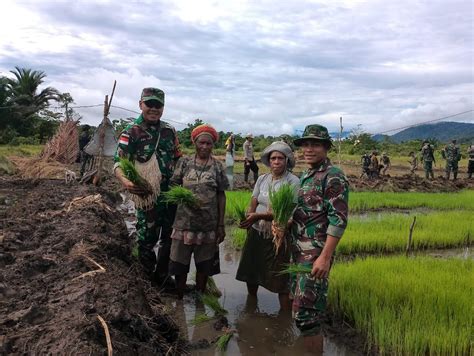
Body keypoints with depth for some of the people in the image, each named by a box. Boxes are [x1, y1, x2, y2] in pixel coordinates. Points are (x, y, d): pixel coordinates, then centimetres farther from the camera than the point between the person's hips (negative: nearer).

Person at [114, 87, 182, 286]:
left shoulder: (170, 131, 7)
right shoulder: (131, 133, -7)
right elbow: (118, 163, -13)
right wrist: (125, 181, -33)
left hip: (172, 194, 5)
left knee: (169, 238, 15)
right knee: (147, 239, 4)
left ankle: (163, 275, 33)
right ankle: (151, 276, 25)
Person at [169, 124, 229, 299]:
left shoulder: (218, 166, 0)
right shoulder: (184, 162, 1)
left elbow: (221, 196, 2)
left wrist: (221, 225, 1)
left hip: (208, 224, 0)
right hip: (184, 221, 0)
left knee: (203, 265, 12)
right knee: (179, 264, 9)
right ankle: (179, 298, 29)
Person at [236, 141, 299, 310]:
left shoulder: (293, 182, -11)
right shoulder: (262, 179, 5)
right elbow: (253, 203, 0)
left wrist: (259, 216, -27)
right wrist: (250, 220, -21)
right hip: (257, 232, 6)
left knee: (280, 278, 0)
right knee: (251, 271, 18)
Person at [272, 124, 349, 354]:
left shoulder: (333, 177, -13)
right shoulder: (305, 176, 13)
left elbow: (338, 220, -18)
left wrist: (325, 257, -23)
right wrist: (283, 224, 0)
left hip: (316, 253, -9)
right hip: (298, 250, 9)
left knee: (305, 312, -8)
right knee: (299, 300, 19)